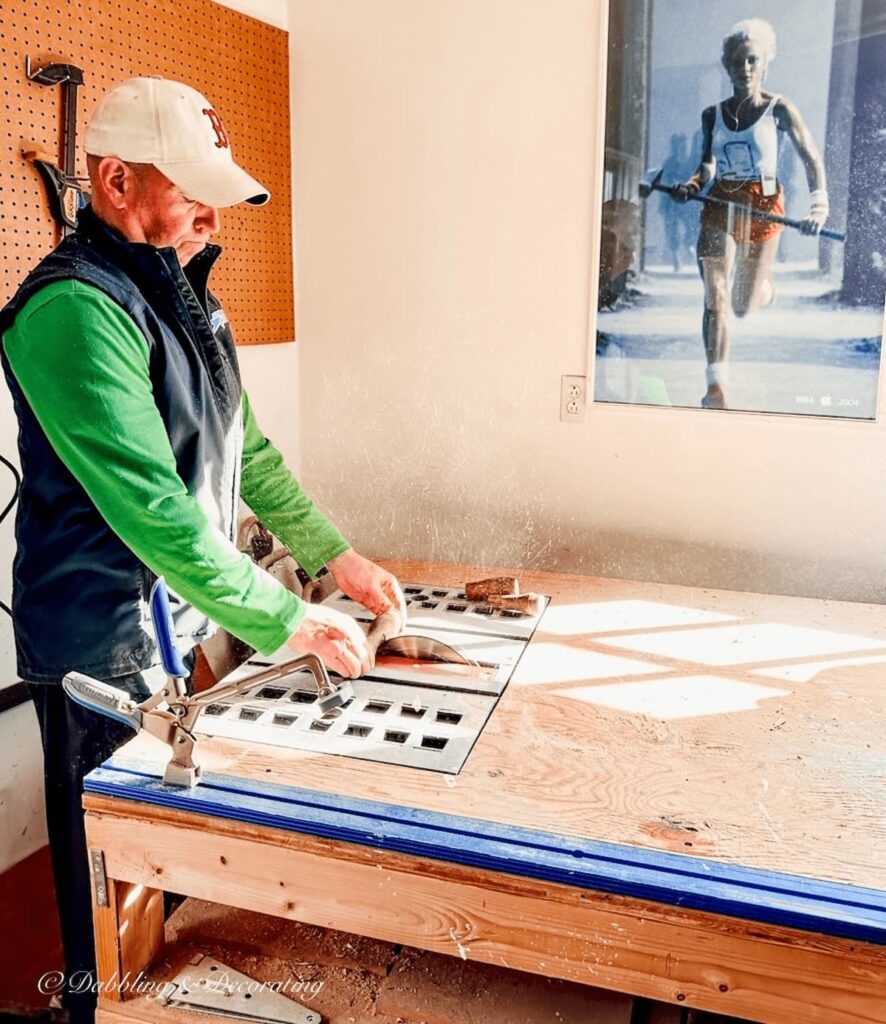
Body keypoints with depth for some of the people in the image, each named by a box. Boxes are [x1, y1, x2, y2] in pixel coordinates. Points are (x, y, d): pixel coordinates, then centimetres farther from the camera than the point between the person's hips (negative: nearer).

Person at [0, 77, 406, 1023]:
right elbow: (150, 508, -27)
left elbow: (244, 448, 13)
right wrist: (285, 621, -22)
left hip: (184, 625, 9)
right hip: (105, 654, -8)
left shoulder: (180, 293, 8)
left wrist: (335, 555, 8)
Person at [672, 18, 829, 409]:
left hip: (763, 209, -1)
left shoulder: (779, 109, -3)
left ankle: (765, 286, 47)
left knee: (743, 307, 7)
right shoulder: (712, 115, 6)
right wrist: (692, 184, -9)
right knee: (715, 297, -16)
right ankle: (716, 386, -17)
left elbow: (812, 160, -5)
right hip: (719, 207, 2)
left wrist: (818, 206, -19)